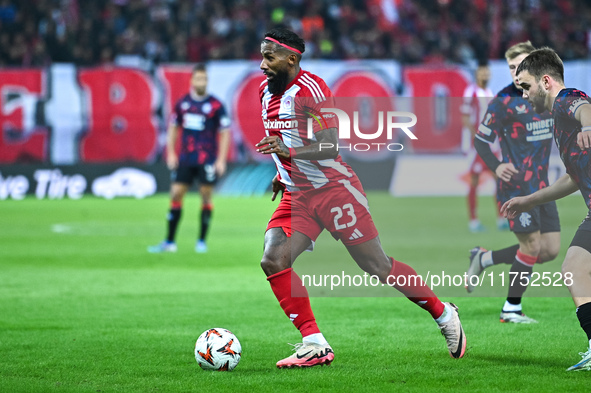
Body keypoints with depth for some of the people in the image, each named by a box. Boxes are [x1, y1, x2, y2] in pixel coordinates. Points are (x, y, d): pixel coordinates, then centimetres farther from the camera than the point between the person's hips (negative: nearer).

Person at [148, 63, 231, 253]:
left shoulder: (215, 105, -5)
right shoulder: (182, 103, 5)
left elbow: (225, 132, -3)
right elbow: (173, 127, 16)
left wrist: (221, 160, -8)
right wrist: (171, 153, 8)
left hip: (207, 160, -3)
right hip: (185, 159, 3)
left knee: (206, 197, 0)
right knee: (176, 195, 0)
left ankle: (202, 241, 12)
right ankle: (169, 242, 7)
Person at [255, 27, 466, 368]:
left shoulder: (311, 89, -18)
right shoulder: (266, 92, 7)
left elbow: (330, 147, -24)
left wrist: (289, 152, -38)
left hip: (334, 188, -7)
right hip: (298, 195, 7)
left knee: (377, 265, -1)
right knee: (273, 260, -14)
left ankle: (444, 314, 20)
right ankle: (315, 345, -10)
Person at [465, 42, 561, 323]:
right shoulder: (504, 101, -11)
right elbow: (480, 139, -5)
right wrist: (496, 167, -20)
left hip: (541, 185, 7)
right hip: (516, 186, -7)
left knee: (551, 249, 5)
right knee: (532, 246, -8)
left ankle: (484, 259, 21)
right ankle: (511, 309, 7)